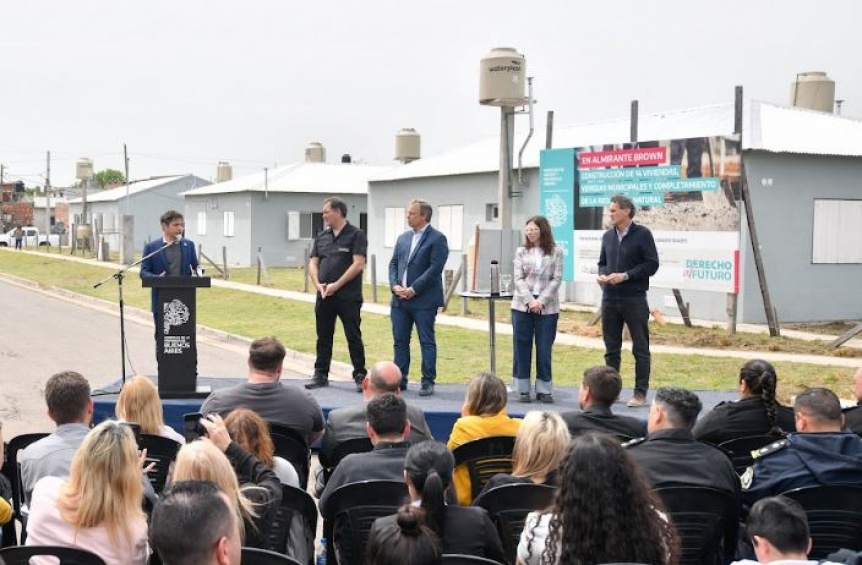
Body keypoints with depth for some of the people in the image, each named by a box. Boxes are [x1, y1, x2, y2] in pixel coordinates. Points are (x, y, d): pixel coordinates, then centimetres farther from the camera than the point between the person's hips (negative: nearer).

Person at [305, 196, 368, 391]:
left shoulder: (356, 235, -5)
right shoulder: (322, 237, 13)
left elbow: (358, 264, -13)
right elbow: (313, 263, 12)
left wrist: (336, 285, -15)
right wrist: (318, 284, -6)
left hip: (348, 297, -6)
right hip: (324, 296, 6)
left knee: (353, 337, -1)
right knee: (323, 337, 10)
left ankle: (360, 376, 5)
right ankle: (321, 375, 19)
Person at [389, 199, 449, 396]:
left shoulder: (437, 239, -5)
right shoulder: (403, 238, 15)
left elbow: (435, 268, -13)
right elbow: (393, 264, 14)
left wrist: (414, 289, -16)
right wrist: (395, 285, -4)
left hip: (424, 300, -6)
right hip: (400, 299, 6)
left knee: (427, 341, 0)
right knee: (400, 341, 9)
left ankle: (428, 382, 6)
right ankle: (400, 380, 17)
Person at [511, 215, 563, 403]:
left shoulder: (556, 252, 3)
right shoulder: (521, 252, 7)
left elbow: (556, 279, -2)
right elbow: (518, 279, 1)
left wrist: (541, 301, -12)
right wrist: (530, 300, -13)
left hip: (548, 308, -1)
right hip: (522, 306, 2)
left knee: (544, 349, 2)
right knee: (522, 348, 3)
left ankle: (544, 389, 10)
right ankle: (523, 389, 10)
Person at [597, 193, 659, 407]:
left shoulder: (642, 234, -5)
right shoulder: (608, 236, 11)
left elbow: (652, 264, -9)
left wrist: (625, 275, -17)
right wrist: (602, 275, -3)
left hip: (634, 299, -5)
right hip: (610, 299, 5)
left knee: (640, 348, 1)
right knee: (611, 348, 11)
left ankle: (640, 393, 6)